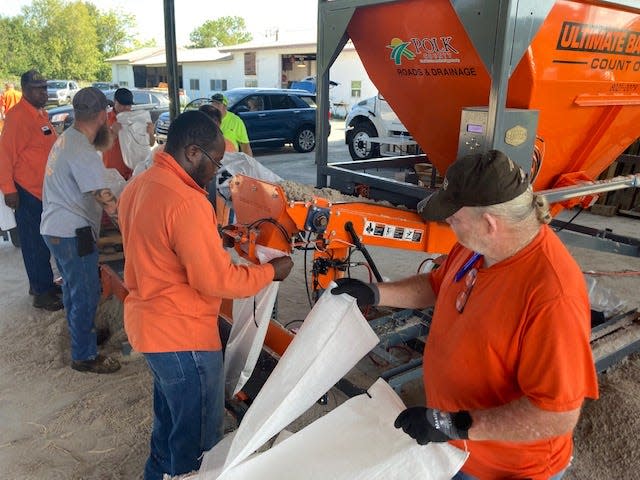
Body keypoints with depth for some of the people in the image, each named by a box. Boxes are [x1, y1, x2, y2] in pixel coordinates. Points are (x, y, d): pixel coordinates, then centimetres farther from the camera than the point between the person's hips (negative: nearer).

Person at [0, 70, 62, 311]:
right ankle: (42, 293, 9)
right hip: (27, 191, -9)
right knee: (35, 243, -1)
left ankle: (42, 283, 30)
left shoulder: (41, 113, 13)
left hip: (45, 189, 9)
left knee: (43, 241, 17)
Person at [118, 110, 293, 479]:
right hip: (183, 336, -10)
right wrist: (271, 271, -11)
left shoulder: (139, 185, 3)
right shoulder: (187, 203, -26)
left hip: (148, 323, 10)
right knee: (198, 438, 10)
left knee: (170, 417, 30)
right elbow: (218, 281, -24)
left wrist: (212, 238, 10)